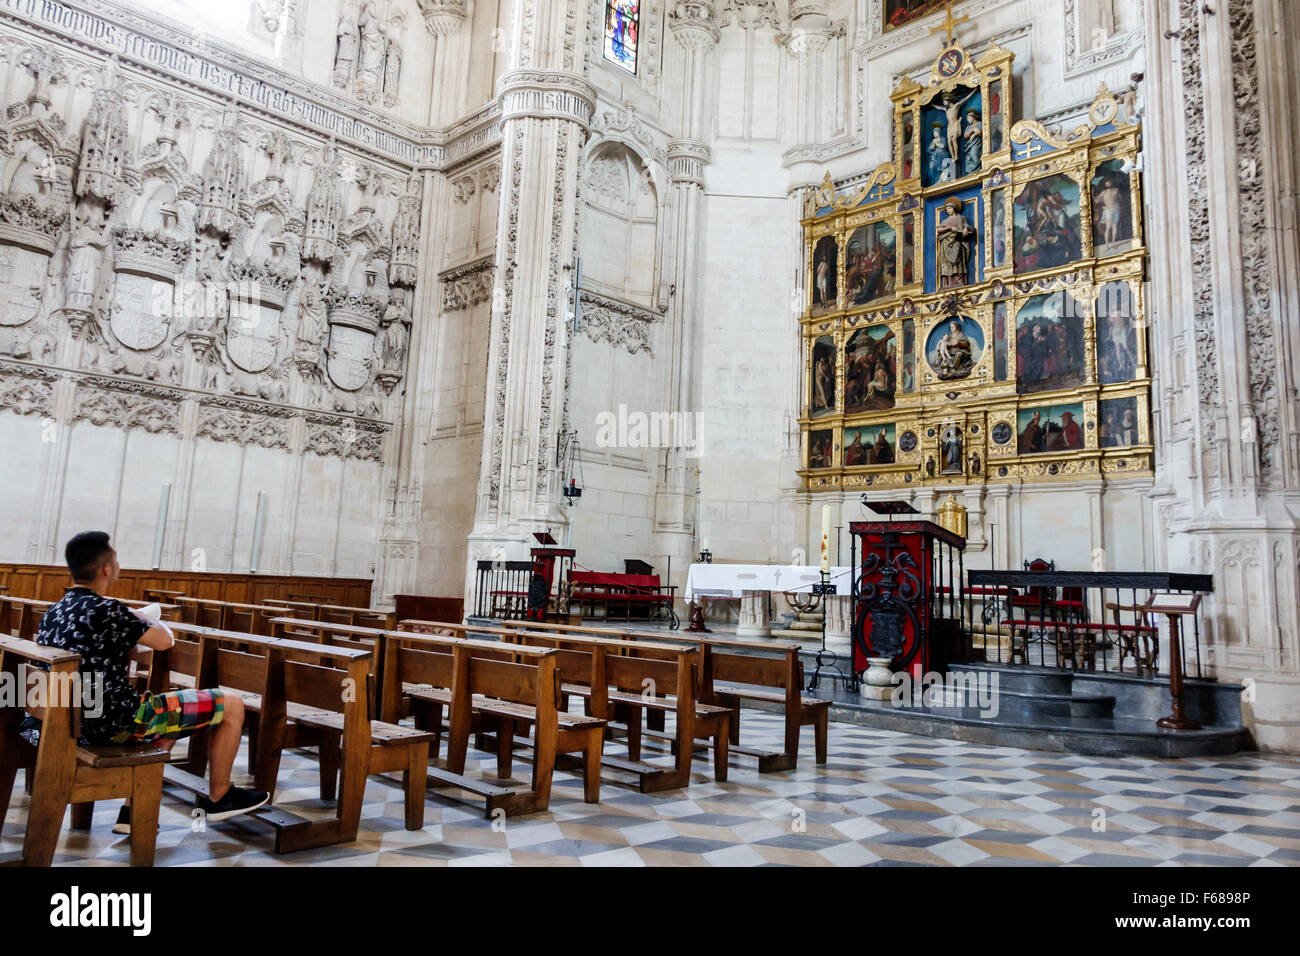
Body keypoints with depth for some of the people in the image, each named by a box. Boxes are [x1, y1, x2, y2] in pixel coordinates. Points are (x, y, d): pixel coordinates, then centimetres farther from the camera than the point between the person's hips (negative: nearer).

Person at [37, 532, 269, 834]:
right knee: (231, 705, 0)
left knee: (168, 717, 36)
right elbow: (164, 640, -12)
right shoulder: (105, 610, -23)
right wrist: (143, 619, 7)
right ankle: (219, 798, 17)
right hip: (118, 722, -10)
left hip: (81, 723, 10)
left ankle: (133, 812, 27)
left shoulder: (53, 613, 6)